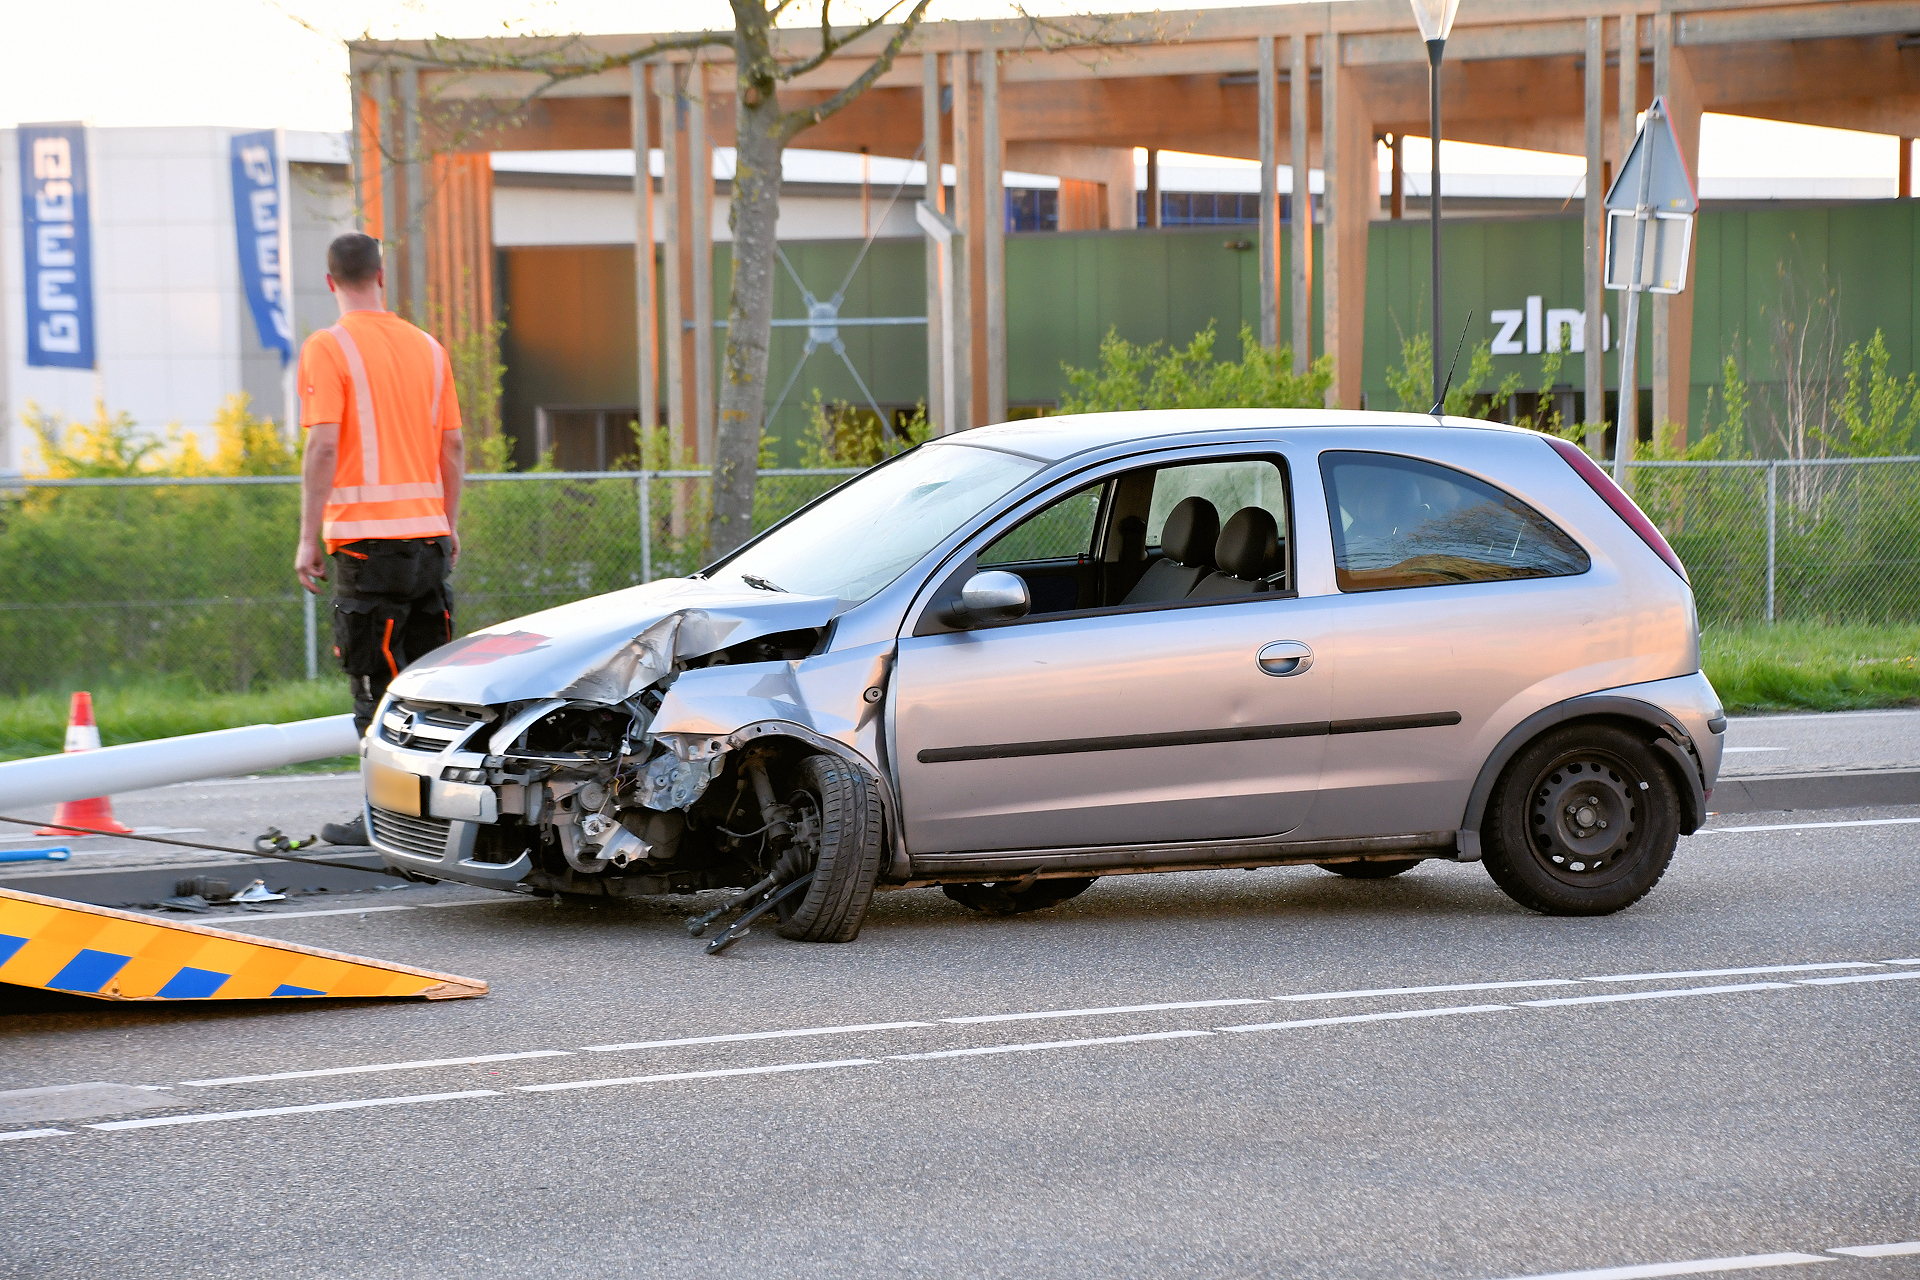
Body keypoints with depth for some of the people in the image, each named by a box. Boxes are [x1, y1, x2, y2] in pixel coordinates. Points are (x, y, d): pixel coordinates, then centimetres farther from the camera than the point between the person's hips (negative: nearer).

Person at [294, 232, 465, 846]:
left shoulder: (328, 348, -8)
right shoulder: (428, 347, 10)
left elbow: (323, 447, -15)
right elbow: (452, 444, 12)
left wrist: (309, 538, -11)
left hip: (366, 537, -6)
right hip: (428, 533, 6)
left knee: (376, 682, -2)